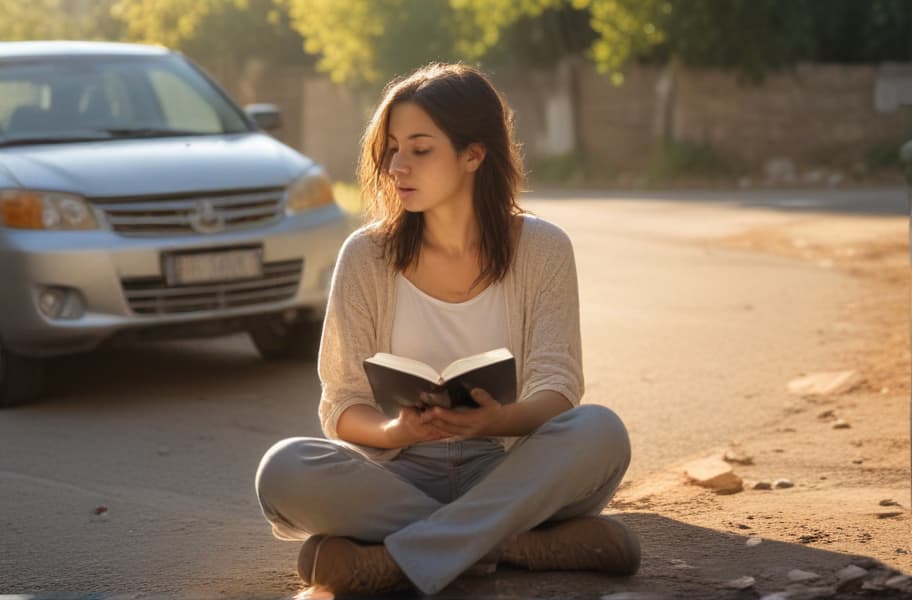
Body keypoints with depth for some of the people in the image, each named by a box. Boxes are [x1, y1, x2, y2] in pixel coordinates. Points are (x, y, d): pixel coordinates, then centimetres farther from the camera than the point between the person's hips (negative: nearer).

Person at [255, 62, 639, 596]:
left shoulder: (543, 249, 0)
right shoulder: (367, 256, 1)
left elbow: (556, 388, -6)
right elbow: (343, 406, -1)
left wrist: (503, 419, -30)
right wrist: (395, 431, -25)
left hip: (505, 472, 0)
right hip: (399, 473, 1)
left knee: (599, 431, -31)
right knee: (285, 470, -30)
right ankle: (522, 544, -26)